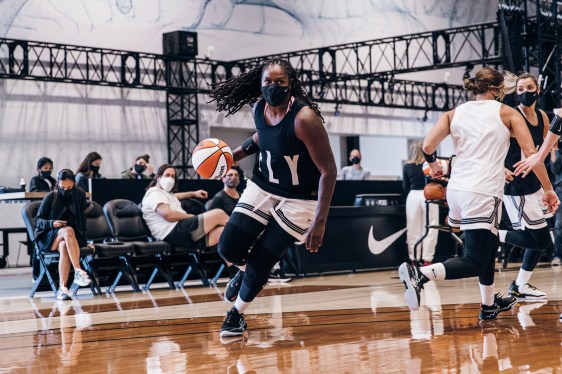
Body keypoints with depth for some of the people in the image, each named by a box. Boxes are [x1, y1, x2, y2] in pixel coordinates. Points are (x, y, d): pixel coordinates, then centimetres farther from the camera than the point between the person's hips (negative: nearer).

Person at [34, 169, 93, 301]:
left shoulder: (80, 195, 3)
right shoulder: (51, 197, -3)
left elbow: (82, 220, 7)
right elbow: (38, 221, 0)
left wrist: (84, 242, 3)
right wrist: (52, 223, -19)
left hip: (73, 238, 2)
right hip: (48, 238, -2)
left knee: (64, 247, -37)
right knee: (68, 231, -36)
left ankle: (62, 287, -43)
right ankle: (78, 272, -46)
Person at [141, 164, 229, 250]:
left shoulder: (166, 193, 30)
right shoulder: (154, 193, -3)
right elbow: (168, 215, -18)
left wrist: (193, 193, 51)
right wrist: (191, 216, -4)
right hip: (173, 232, -11)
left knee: (221, 230, -11)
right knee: (218, 214, -13)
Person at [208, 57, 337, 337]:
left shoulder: (305, 118, -28)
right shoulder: (259, 108, -8)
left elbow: (328, 170, -25)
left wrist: (319, 222, -28)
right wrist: (235, 154, 6)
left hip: (299, 199, -5)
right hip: (262, 187, 5)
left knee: (261, 262, -1)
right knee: (228, 248, -3)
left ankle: (237, 314, 26)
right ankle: (245, 271, 34)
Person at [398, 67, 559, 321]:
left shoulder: (455, 113, 13)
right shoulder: (507, 113, 5)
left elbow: (428, 145, 0)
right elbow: (530, 153, -3)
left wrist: (433, 164, 22)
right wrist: (548, 189, 2)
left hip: (456, 189, 6)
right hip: (483, 194, -6)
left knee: (488, 246, 26)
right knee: (474, 263, -7)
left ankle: (489, 305, 34)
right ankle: (420, 274, -28)